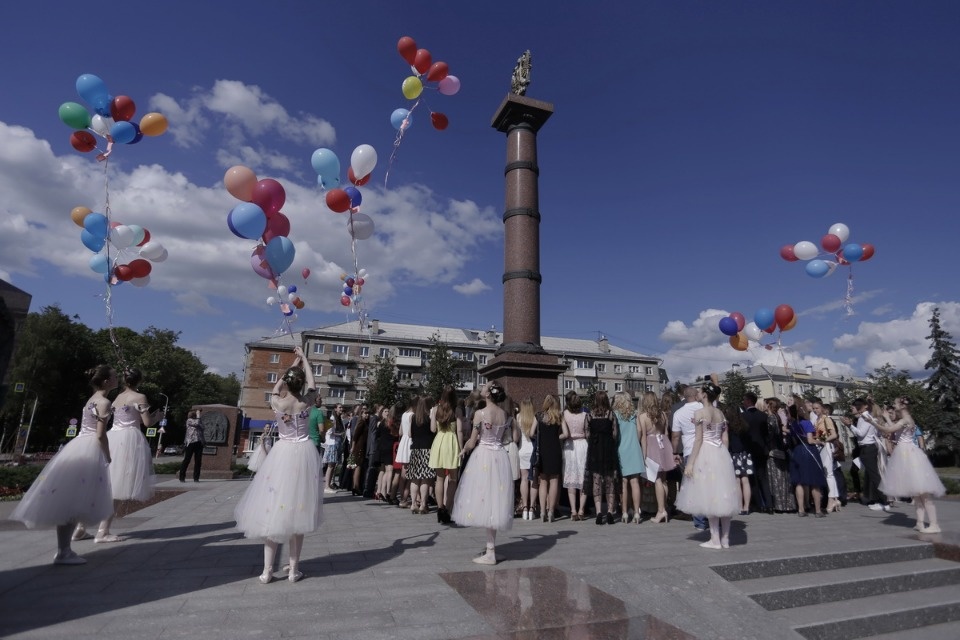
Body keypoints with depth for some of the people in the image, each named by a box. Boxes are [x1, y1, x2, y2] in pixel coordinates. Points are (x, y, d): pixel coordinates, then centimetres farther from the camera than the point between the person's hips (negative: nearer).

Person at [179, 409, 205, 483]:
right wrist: (198, 415, -4)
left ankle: (196, 478, 5)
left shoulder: (199, 422, 22)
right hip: (190, 442, -6)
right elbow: (196, 423, -17)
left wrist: (203, 442, 12)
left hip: (199, 443, 6)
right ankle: (182, 477, 6)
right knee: (186, 460, -1)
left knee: (198, 461, 2)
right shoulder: (189, 420, 4)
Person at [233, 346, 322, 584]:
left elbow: (278, 384, 16)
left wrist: (294, 364, 26)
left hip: (282, 455, 0)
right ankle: (294, 569, 13)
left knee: (273, 509, 7)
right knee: (297, 510, 7)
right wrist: (303, 358, 24)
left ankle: (267, 570, 10)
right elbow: (312, 383, 14)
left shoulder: (276, 401, -6)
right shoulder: (306, 401, -7)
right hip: (303, 454, 0)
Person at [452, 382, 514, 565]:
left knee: (484, 499, 4)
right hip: (500, 457, 6)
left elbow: (472, 442, -9)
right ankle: (491, 547, 23)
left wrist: (463, 450, 11)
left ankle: (490, 554, 10)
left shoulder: (480, 413, -13)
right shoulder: (505, 415, 2)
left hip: (483, 457, -6)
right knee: (495, 500, 14)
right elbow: (507, 439, 9)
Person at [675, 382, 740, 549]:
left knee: (710, 497, 1)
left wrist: (690, 462, -10)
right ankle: (725, 538, 18)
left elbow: (698, 440, -13)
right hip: (721, 455, 7)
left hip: (706, 455, -6)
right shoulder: (720, 413, 8)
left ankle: (715, 539, 6)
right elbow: (725, 439, 10)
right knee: (722, 495, 11)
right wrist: (722, 456, 20)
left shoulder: (699, 413, -11)